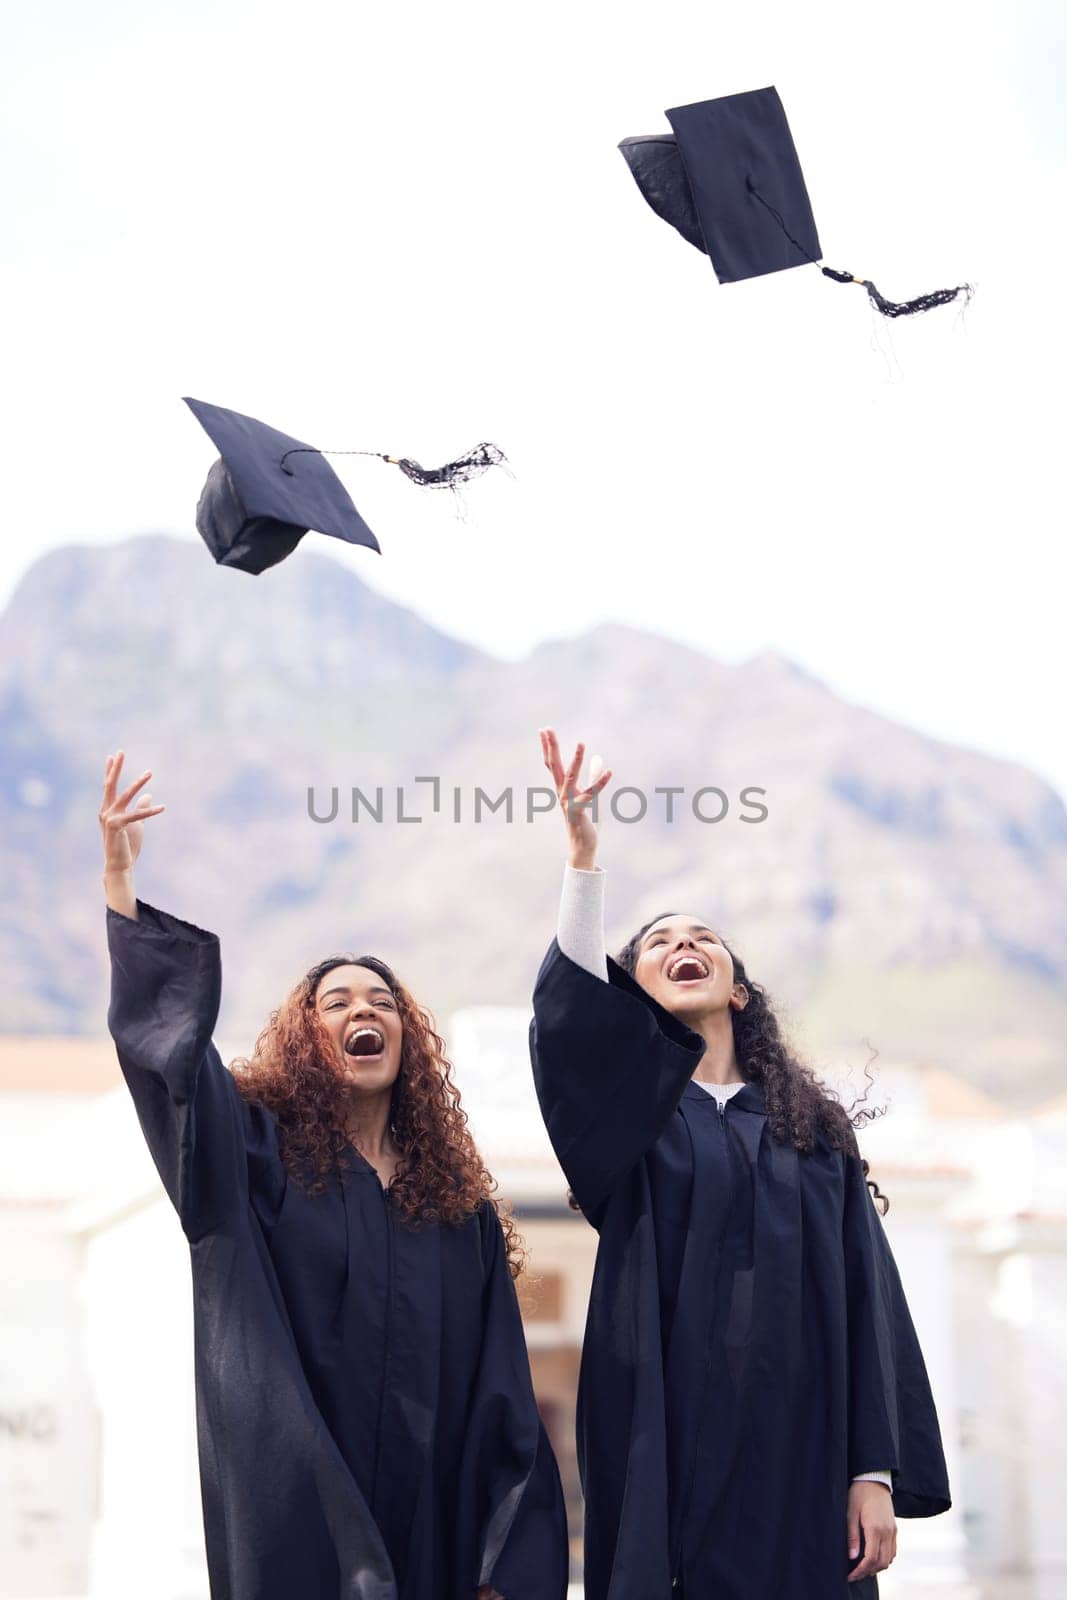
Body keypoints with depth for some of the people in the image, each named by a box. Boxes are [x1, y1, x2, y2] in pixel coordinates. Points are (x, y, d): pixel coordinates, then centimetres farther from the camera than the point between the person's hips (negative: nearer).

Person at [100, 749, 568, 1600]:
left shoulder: (457, 1201, 13)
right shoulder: (259, 1153, 6)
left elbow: (500, 1400, 9)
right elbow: (158, 1033, -9)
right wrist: (121, 876, -16)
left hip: (429, 1530, 3)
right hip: (298, 1532, -3)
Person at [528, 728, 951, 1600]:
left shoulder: (815, 1127, 14)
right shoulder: (630, 1108, 10)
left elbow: (867, 1306, 7)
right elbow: (571, 1014, -12)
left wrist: (878, 1473, -3)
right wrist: (584, 854, -24)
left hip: (800, 1454, 2)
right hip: (669, 1447, -1)